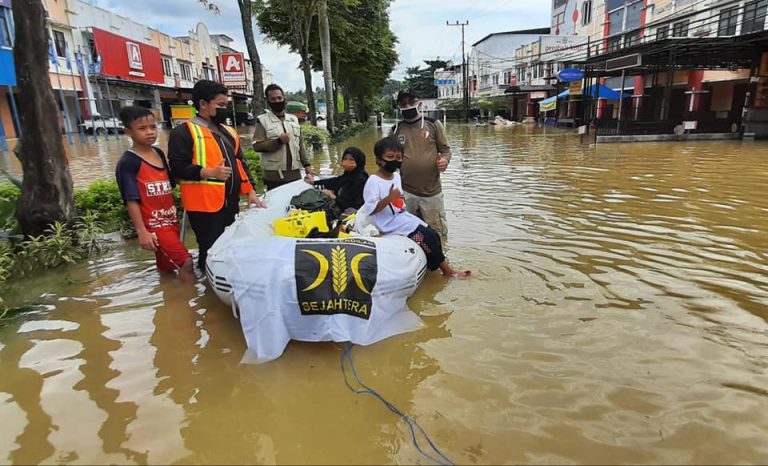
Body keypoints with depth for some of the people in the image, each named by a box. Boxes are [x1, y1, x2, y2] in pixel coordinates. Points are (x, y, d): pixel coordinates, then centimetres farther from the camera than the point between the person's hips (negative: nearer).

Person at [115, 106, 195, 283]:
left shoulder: (159, 153, 8)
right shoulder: (128, 162, -12)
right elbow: (131, 200, -14)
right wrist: (141, 231, -17)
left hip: (170, 220, 7)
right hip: (154, 224, -7)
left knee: (166, 267, 17)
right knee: (185, 262, -16)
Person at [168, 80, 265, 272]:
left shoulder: (229, 132, 18)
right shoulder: (184, 132, -6)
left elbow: (241, 162, 21)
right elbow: (177, 167, -13)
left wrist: (250, 191, 11)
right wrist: (209, 172, -26)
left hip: (231, 203, 8)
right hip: (205, 204, -7)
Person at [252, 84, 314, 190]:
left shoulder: (293, 119, 14)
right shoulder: (262, 120, -2)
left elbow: (300, 145, 17)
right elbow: (257, 146, -11)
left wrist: (307, 164, 9)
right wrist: (278, 141, -19)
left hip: (295, 174, 5)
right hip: (274, 175, -5)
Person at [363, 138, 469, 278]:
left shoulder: (396, 175, 10)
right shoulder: (373, 181, -18)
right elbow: (370, 209, -24)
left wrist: (402, 201, 7)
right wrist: (389, 198, -33)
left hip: (403, 217, 9)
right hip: (390, 223, -9)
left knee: (434, 235, -1)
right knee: (429, 237, -15)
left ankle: (442, 268, 10)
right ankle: (448, 270, 2)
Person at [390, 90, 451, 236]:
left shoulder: (433, 125, 3)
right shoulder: (396, 130, 8)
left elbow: (445, 148, 7)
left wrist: (444, 159, -14)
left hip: (432, 192, -1)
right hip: (406, 193, 2)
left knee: (438, 233, 6)